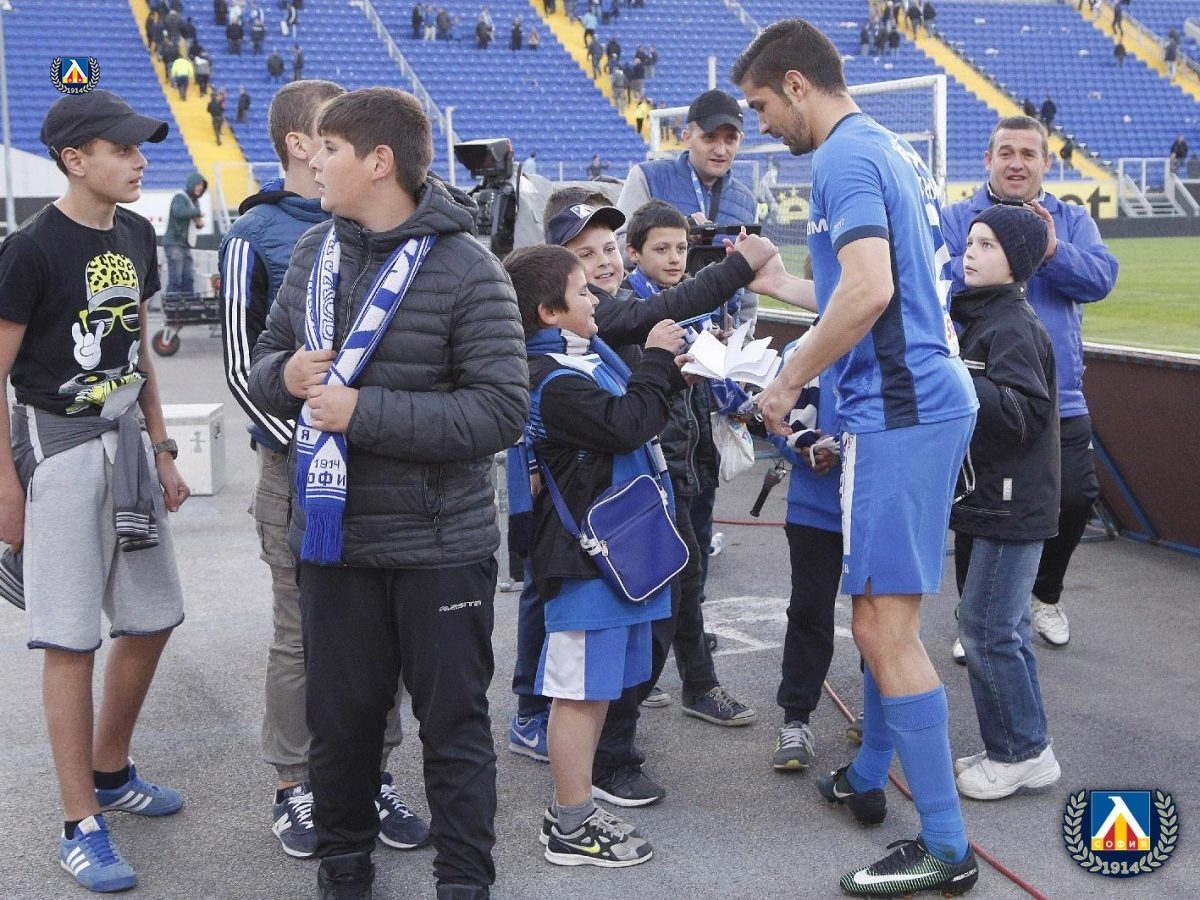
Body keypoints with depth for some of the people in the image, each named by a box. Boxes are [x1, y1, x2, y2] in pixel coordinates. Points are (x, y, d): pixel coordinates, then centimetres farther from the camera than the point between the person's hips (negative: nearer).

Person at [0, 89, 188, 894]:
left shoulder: (136, 236, 7)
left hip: (126, 443, 7)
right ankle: (82, 826, 8)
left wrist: (161, 450, 15)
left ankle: (111, 772, 33)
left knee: (152, 619, 13)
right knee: (71, 639, -2)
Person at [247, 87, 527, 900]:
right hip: (332, 536, 5)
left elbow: (502, 411, -19)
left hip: (439, 545, -5)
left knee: (454, 722, 9)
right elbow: (266, 361, 16)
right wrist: (286, 376, -9)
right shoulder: (314, 254, 6)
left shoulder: (465, 268, -13)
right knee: (340, 717, 17)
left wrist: (364, 412, -22)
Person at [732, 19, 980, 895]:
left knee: (885, 622, -8)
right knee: (883, 608, 20)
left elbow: (868, 292, -25)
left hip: (899, 411, -10)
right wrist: (780, 282, 29)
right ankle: (869, 777, 35)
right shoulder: (892, 149, 18)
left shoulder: (845, 157, -12)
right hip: (928, 397, 10)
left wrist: (790, 381, -13)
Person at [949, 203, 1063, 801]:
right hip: (984, 501, 10)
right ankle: (1021, 748, 24)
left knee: (986, 629, -5)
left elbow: (1026, 412, -27)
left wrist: (954, 373, -32)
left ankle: (1022, 753, 8)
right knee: (1003, 628, 15)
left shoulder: (1013, 326, -16)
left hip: (1010, 505, -10)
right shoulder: (977, 315, 13)